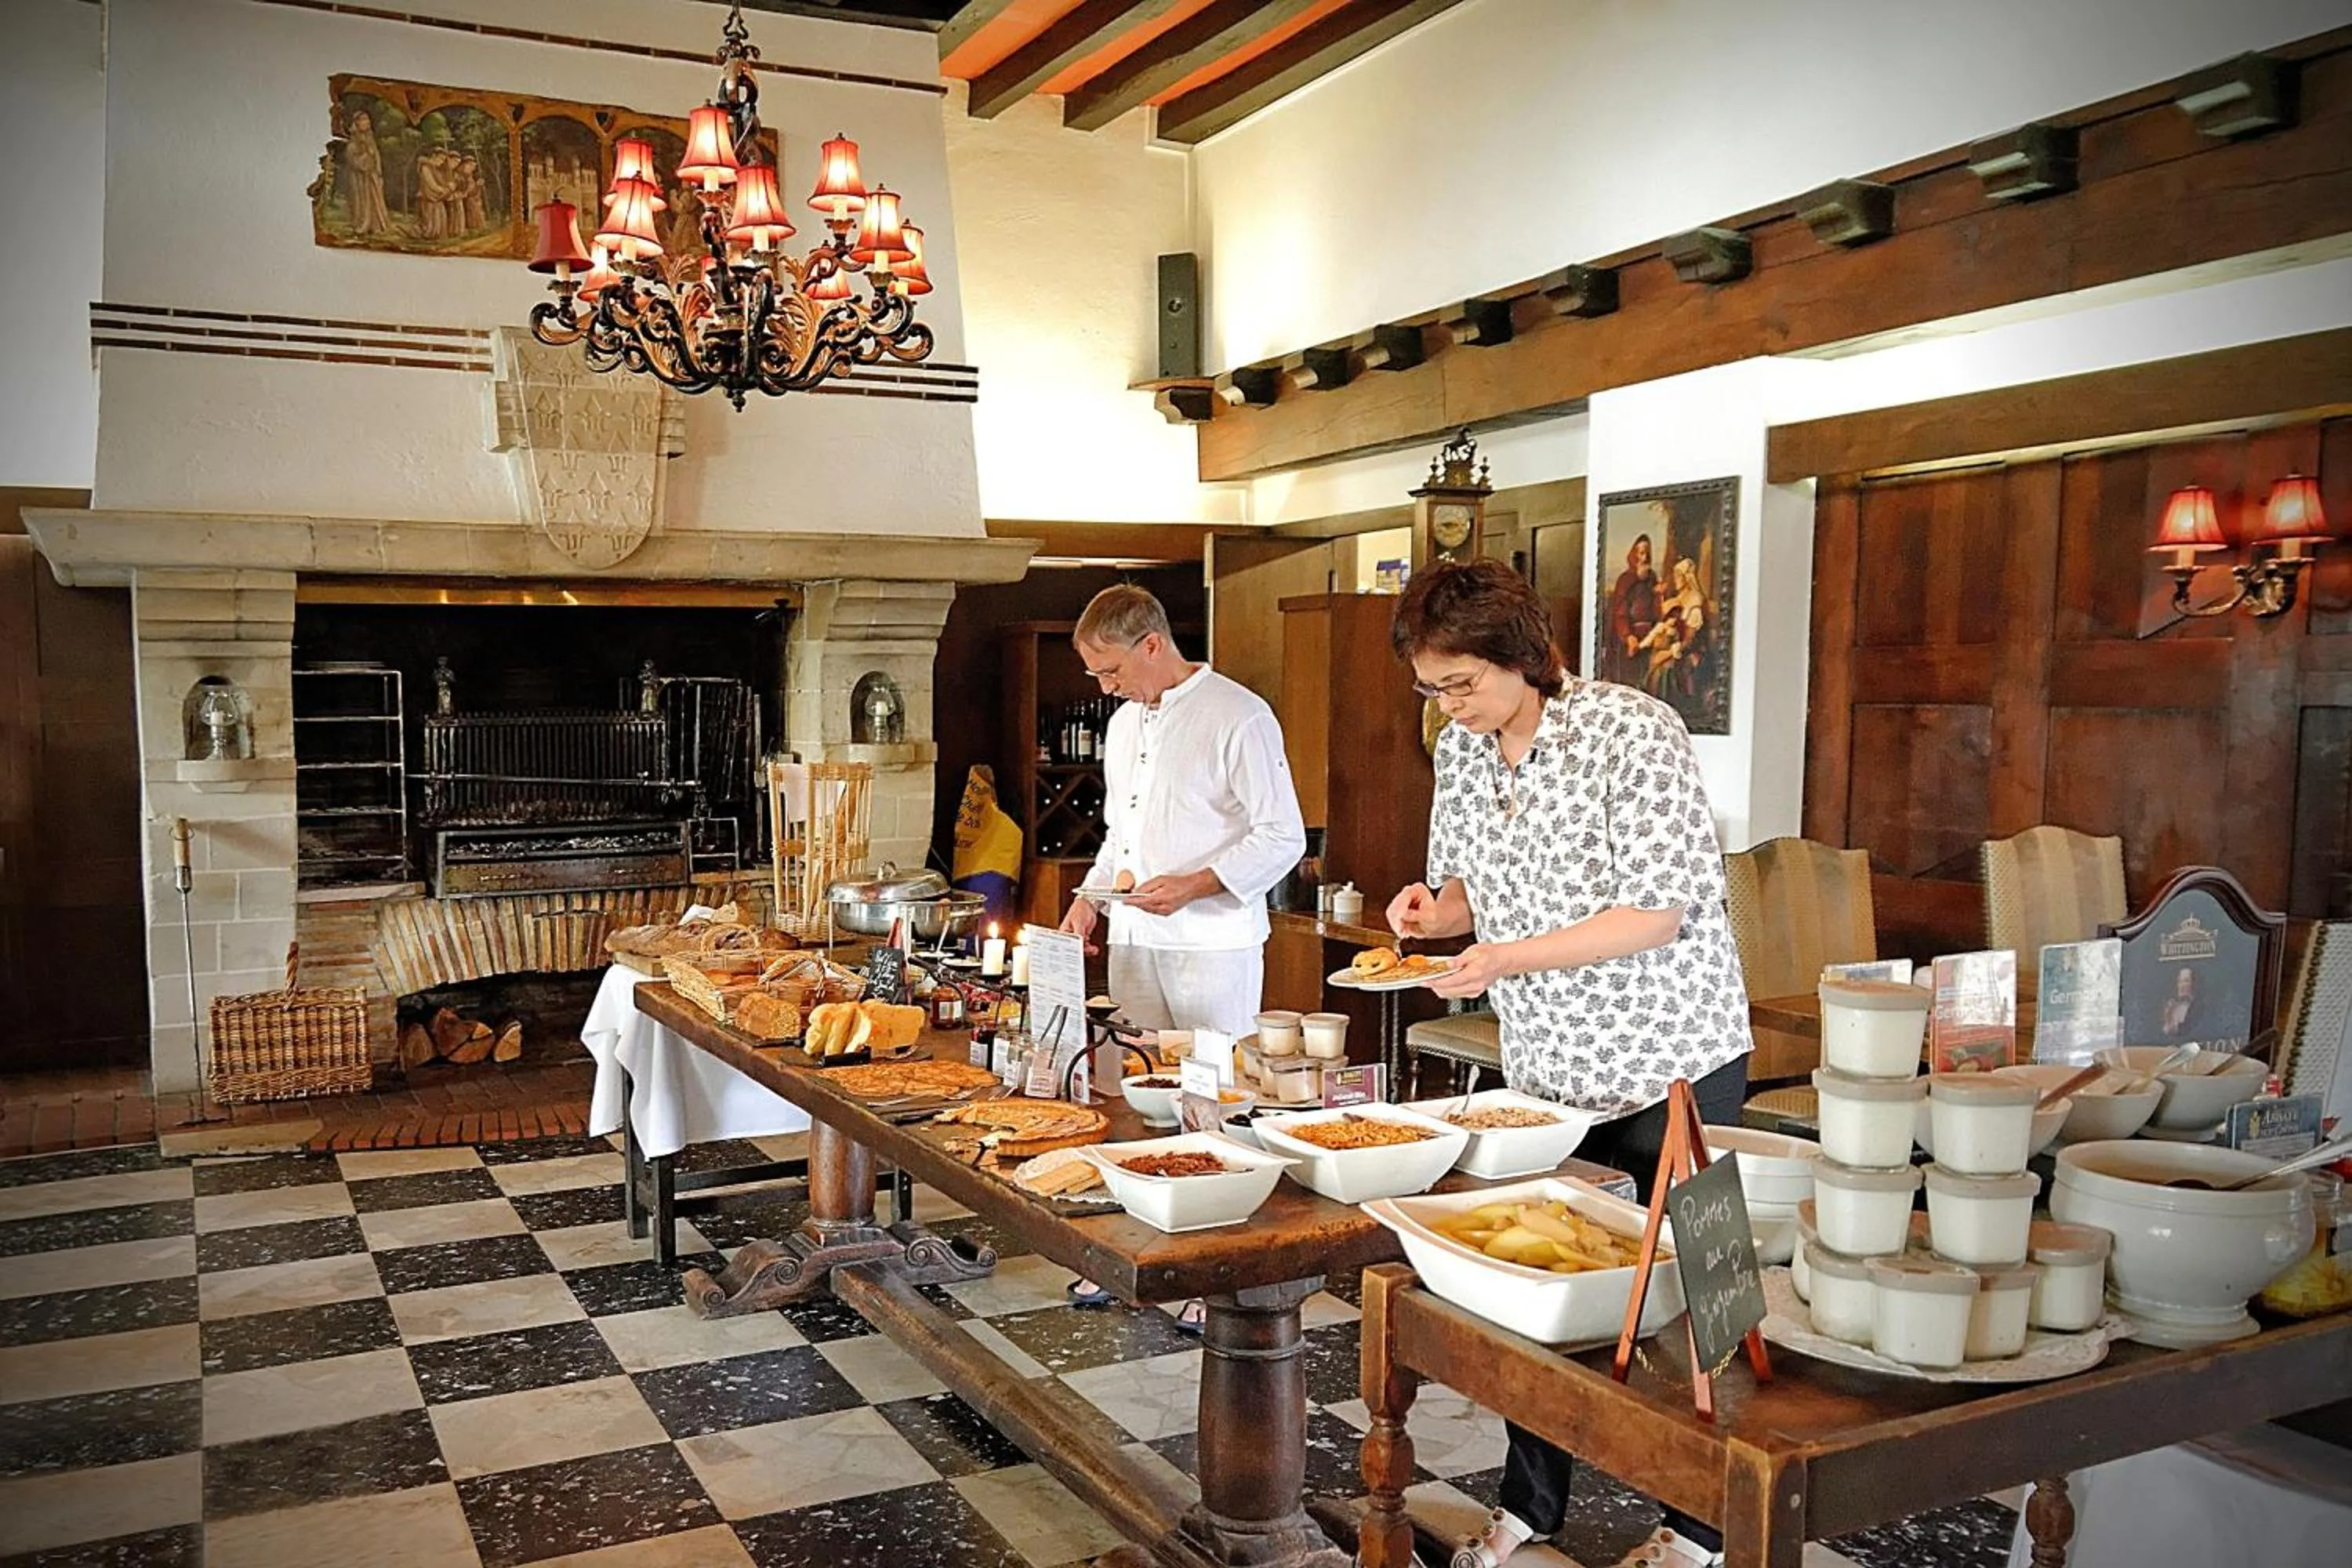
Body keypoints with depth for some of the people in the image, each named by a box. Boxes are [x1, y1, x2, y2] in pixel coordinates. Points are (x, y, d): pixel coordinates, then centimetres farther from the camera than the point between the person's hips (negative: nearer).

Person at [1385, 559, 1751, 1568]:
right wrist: (1436, 908, -7)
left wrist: (1508, 959, -27)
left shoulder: (1632, 731, -17)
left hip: (1669, 1062, -6)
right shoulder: (1460, 754, 3)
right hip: (1544, 1068, 6)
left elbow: (1662, 910, -21)